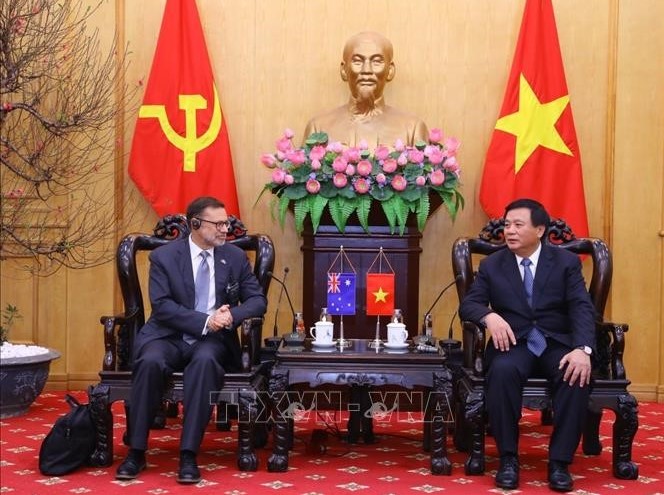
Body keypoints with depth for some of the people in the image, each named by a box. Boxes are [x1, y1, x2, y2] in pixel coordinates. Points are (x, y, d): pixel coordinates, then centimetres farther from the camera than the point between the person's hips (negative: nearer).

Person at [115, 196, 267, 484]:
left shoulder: (236, 257, 8)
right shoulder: (164, 256, 0)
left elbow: (258, 300, 6)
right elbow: (161, 306, -10)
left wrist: (232, 315, -16)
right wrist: (205, 321, -22)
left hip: (212, 341, 1)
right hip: (168, 337, 0)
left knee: (204, 361, -36)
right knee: (150, 361, -34)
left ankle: (188, 456, -33)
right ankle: (136, 452, -22)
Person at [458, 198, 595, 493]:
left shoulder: (567, 262, 4)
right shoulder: (491, 265, 8)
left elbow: (582, 308, -7)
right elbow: (468, 305, 2)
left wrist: (582, 349, -26)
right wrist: (489, 316, -23)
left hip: (557, 344, 0)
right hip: (514, 343, 0)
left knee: (577, 376, -33)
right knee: (502, 370, -35)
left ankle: (559, 462, -23)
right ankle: (508, 458, -23)